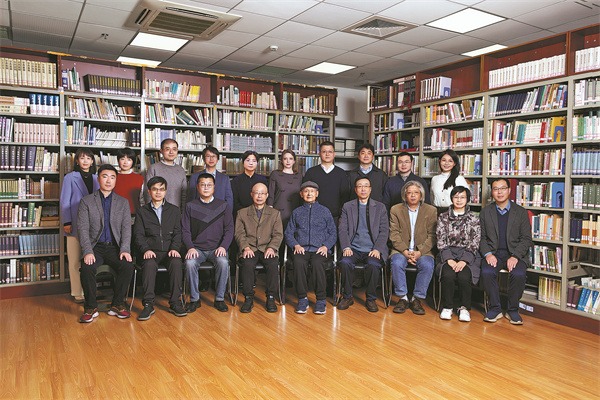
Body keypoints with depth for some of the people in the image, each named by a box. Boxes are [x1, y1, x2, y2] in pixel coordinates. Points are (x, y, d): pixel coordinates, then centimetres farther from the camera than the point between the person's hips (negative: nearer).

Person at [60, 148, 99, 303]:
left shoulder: (96, 178, 13)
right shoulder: (70, 178, 4)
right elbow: (65, 202, 0)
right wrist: (66, 222, -9)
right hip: (76, 224, -3)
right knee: (76, 260, 1)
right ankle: (78, 293, 8)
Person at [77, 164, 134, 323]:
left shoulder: (123, 202, 11)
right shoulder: (86, 201, 6)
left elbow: (126, 228, 3)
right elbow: (82, 228, -2)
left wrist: (125, 250, -13)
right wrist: (88, 251, -17)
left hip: (115, 247, 1)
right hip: (95, 247, -1)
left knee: (128, 266, -27)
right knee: (87, 268, -30)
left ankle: (117, 305, -8)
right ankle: (91, 307, -9)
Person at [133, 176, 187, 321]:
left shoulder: (174, 210, 17)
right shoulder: (142, 211, 15)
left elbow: (177, 233, 9)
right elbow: (138, 235, 5)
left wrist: (174, 248, -11)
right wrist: (146, 249, -14)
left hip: (169, 251, 1)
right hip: (150, 252, 0)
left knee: (176, 263, -33)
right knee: (149, 264, -35)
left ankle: (175, 303, -26)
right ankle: (148, 304, -30)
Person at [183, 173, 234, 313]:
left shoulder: (223, 206, 7)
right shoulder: (190, 206, 8)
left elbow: (229, 229, 3)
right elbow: (185, 230, 4)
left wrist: (223, 246, -13)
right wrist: (191, 247, -13)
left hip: (216, 248, 0)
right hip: (197, 248, 1)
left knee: (223, 262, -31)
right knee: (190, 263, -30)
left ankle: (219, 299, -14)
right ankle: (194, 299, -11)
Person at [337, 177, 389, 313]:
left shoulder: (380, 207, 13)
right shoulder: (347, 207, 14)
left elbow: (384, 231, 6)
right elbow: (343, 230, 6)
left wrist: (377, 249, -9)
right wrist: (346, 247, -10)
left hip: (373, 250, -1)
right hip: (354, 249, 1)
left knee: (373, 265, -32)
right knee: (345, 263, -29)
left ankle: (371, 299, -10)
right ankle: (348, 297, -8)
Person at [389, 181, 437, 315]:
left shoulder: (431, 211, 6)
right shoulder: (395, 210, 7)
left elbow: (432, 235, 0)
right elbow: (394, 234, -1)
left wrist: (420, 252, -15)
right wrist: (405, 251, -15)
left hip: (423, 250, 0)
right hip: (401, 249, 0)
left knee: (427, 265, -29)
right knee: (396, 263, -30)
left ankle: (417, 299, -13)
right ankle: (403, 298, -14)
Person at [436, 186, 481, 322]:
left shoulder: (474, 218, 7)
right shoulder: (443, 217, 8)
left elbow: (474, 243, 0)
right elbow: (441, 241, 2)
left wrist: (464, 261, -15)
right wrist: (449, 259, -13)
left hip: (468, 256, 0)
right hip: (448, 254, 0)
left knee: (464, 276, -29)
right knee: (448, 274, -29)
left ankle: (464, 308, -4)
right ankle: (447, 307, -7)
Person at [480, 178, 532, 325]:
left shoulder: (521, 212, 5)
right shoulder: (485, 212, 9)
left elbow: (526, 239, 1)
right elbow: (482, 237, 7)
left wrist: (515, 256, -15)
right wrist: (487, 254, -11)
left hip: (516, 254, -1)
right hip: (493, 253, 1)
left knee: (518, 274, -30)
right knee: (487, 272, -29)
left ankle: (513, 310, -8)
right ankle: (495, 308, -11)